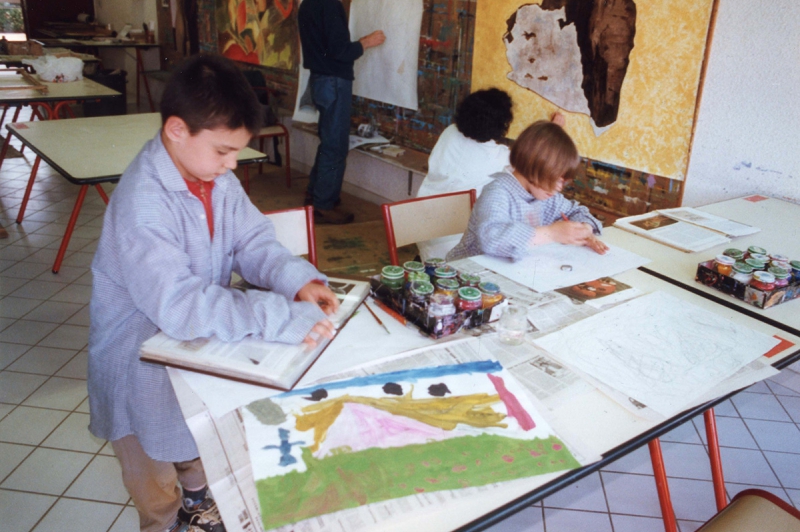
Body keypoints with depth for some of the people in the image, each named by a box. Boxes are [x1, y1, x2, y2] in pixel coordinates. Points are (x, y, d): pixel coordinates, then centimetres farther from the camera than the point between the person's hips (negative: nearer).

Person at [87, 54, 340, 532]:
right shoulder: (142, 203, -34)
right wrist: (282, 318, -44)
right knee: (157, 486, 18)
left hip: (198, 342, 7)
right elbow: (180, 304, -41)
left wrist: (298, 279, -27)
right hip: (143, 362, -7)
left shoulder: (216, 178, -9)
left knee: (202, 445, 31)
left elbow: (253, 241, -7)